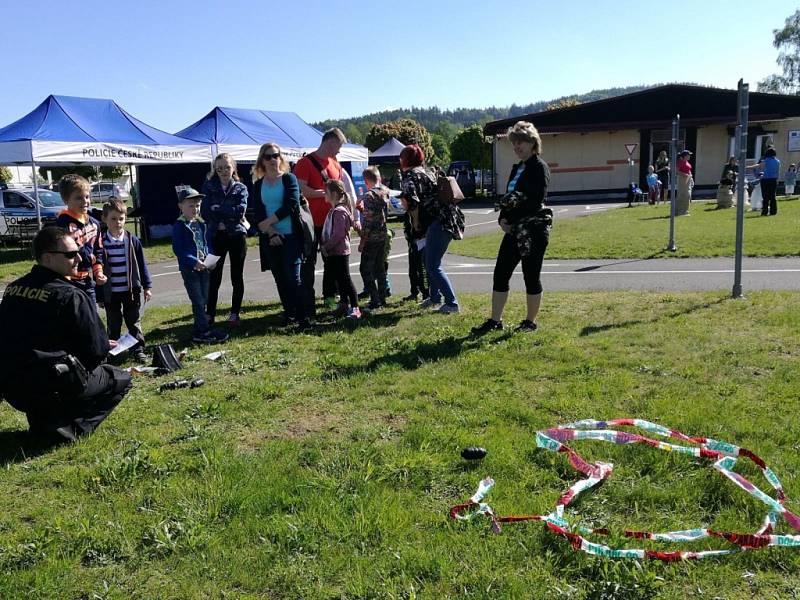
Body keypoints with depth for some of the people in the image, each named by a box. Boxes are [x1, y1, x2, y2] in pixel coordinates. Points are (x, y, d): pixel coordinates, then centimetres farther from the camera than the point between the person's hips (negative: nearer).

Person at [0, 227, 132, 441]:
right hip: (53, 387, -7)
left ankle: (42, 421, 20)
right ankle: (68, 425, -3)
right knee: (121, 379, 12)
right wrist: (103, 346, 11)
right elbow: (96, 350, -15)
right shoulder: (70, 296, -17)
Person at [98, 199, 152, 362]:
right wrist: (99, 296, -1)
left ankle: (138, 349, 17)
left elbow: (141, 264, 4)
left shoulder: (133, 241, -3)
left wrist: (147, 286, 2)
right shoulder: (101, 243, -5)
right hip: (110, 293, 0)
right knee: (114, 325, 11)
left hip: (132, 290, 0)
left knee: (134, 322, 8)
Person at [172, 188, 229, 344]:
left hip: (203, 266, 7)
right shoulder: (179, 226, -10)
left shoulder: (201, 224, 10)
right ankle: (205, 331, -4)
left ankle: (199, 331, 20)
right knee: (198, 301, -6)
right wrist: (194, 262, -24)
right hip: (189, 268, -7)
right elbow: (178, 249, -15)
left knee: (204, 300, 11)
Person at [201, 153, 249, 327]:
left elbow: (240, 210, -11)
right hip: (216, 236, 0)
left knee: (237, 277, 6)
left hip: (237, 236, 0)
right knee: (214, 278, 0)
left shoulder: (240, 188, 5)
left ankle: (234, 314, 16)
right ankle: (210, 315, 8)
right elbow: (204, 211, -6)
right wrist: (227, 216, -14)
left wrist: (218, 209, -12)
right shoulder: (208, 187, 5)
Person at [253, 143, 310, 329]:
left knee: (293, 277, -11)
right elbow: (258, 214, 3)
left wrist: (268, 222, -12)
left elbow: (291, 205, -11)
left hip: (291, 235, -4)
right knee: (280, 279, 8)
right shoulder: (258, 185, 12)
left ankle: (302, 318, -10)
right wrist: (271, 232, -12)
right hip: (270, 238, 4)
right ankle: (289, 314, 17)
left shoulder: (289, 179, 2)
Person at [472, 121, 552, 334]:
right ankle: (495, 320, 14)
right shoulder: (517, 168, 17)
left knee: (531, 276, 2)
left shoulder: (539, 167, -8)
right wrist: (503, 219, -1)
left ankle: (531, 322, 15)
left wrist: (513, 222, -13)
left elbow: (537, 202, -17)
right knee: (500, 273, 6)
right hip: (514, 230, 8)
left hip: (533, 230, -8)